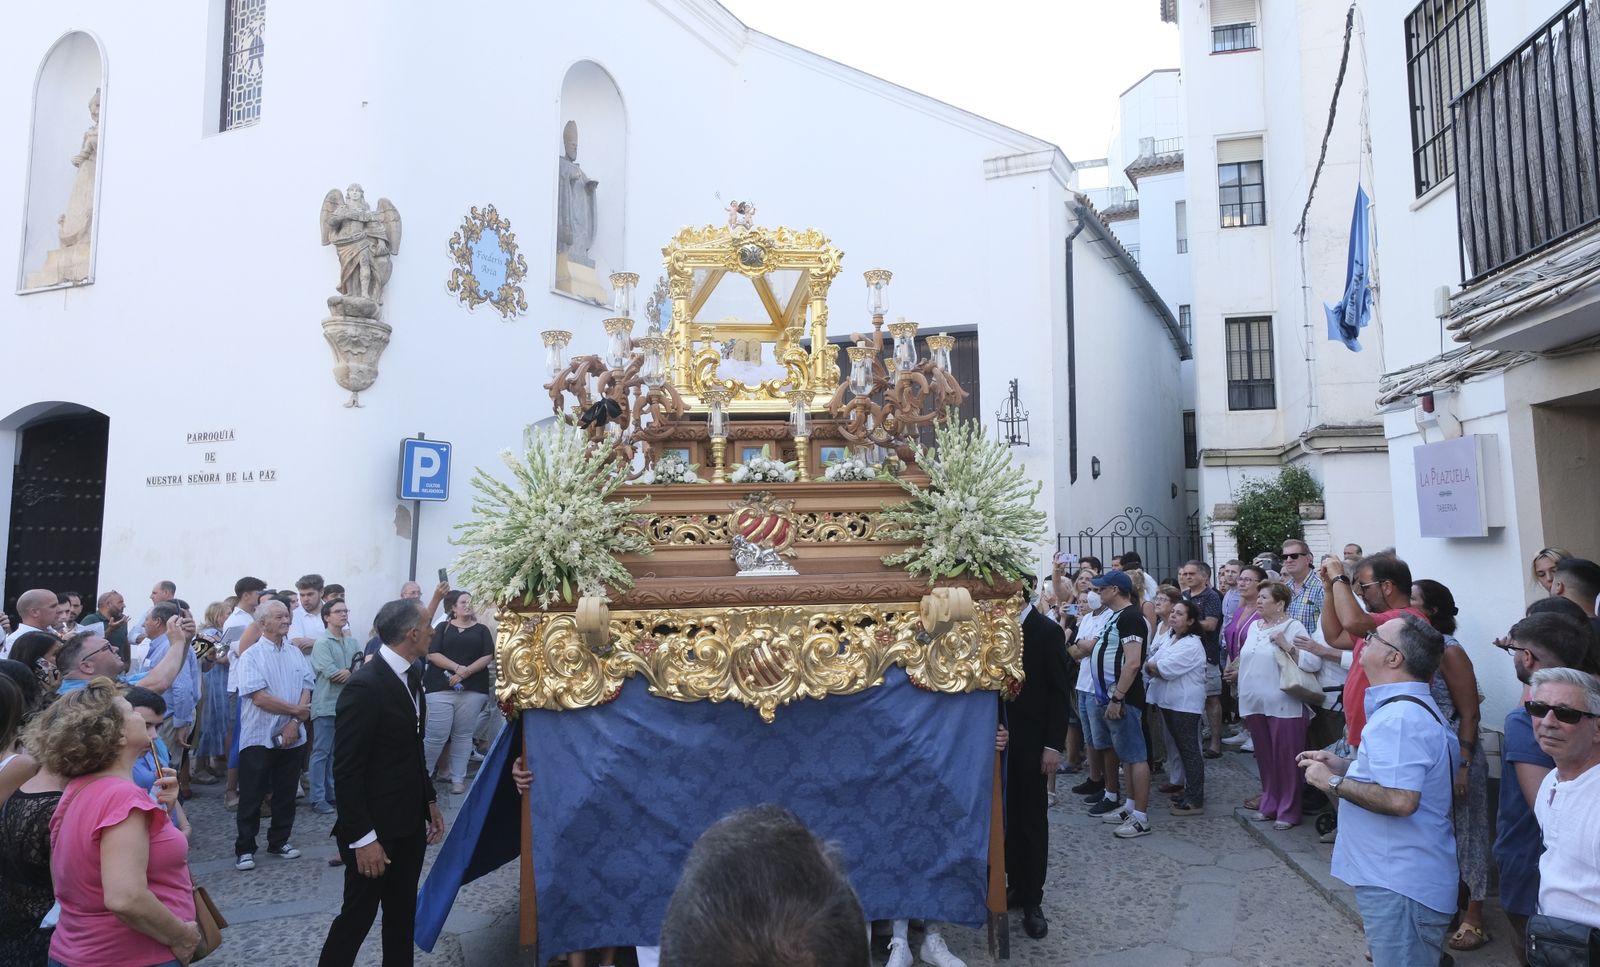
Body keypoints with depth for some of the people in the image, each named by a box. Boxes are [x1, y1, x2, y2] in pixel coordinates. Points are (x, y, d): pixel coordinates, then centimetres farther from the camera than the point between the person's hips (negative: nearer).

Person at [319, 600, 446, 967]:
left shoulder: (411, 676, 5)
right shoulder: (364, 686, -21)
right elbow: (346, 770, -20)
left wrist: (429, 802, 14)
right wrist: (362, 837, -20)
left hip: (410, 821, 8)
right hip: (375, 827, -8)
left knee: (403, 913, 17)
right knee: (358, 914, 7)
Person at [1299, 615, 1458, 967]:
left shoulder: (1398, 718, -24)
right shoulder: (1410, 707, 13)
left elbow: (1400, 800, -32)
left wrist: (1333, 782, -20)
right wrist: (1342, 765, 12)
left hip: (1399, 885, -11)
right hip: (1400, 875, 11)